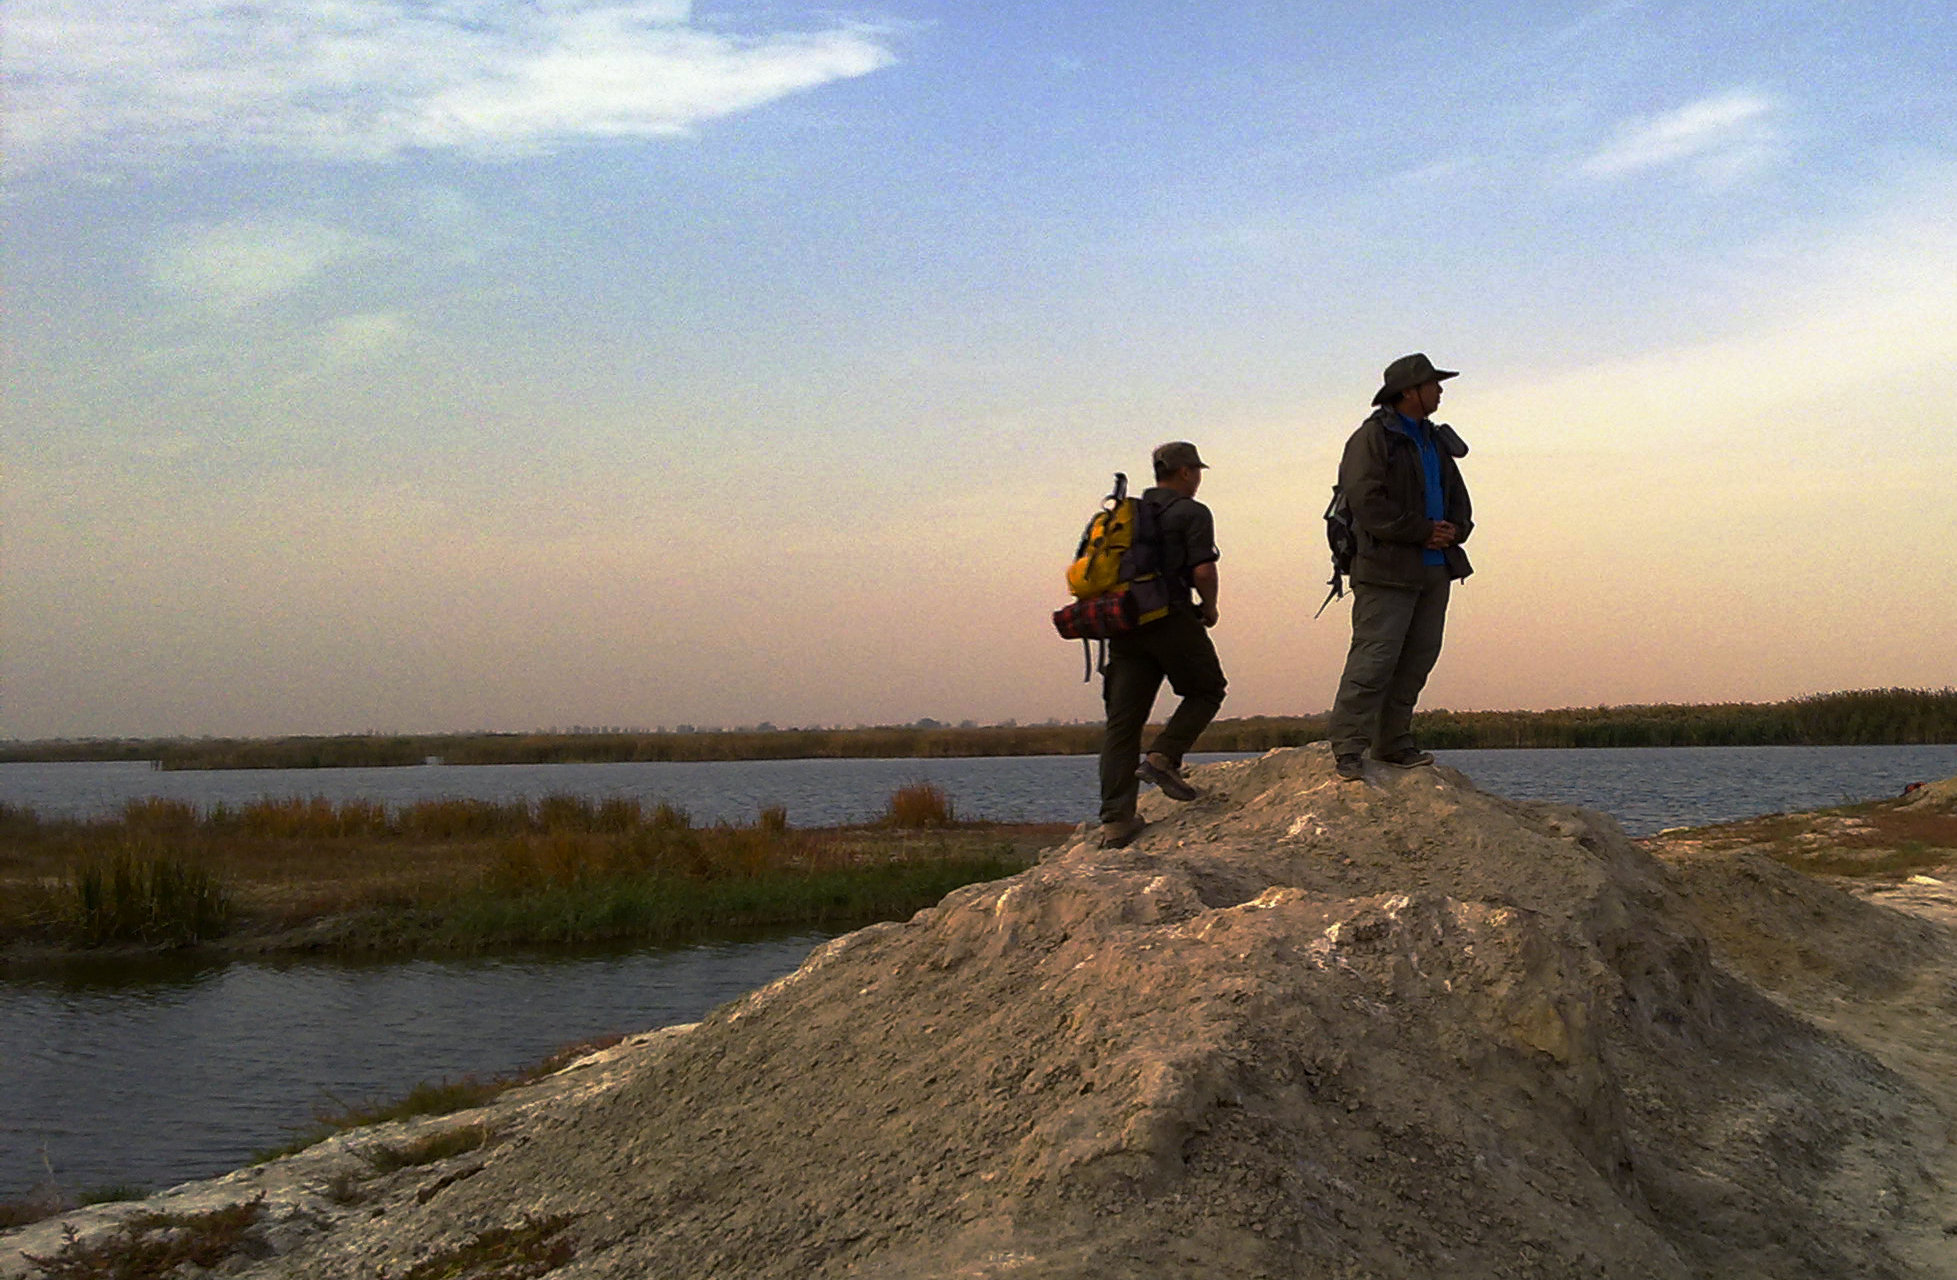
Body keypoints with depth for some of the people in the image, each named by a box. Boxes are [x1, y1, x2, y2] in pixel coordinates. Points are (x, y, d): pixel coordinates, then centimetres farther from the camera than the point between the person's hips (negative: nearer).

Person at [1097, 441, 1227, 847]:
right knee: (1207, 689, 17)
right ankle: (1163, 756, -2)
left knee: (1122, 722, 3)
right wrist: (1209, 608, 5)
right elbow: (1203, 570, -12)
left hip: (1125, 626, 6)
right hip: (1172, 620, -6)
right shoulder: (1191, 513, -1)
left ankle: (1115, 820, -2)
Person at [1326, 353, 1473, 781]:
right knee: (1374, 657, -12)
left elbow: (1458, 498, 23)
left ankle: (1393, 742, 16)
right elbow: (1367, 500, -16)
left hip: (1434, 567, 8)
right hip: (1388, 568, -8)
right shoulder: (1373, 437, -6)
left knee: (1418, 658, 8)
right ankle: (1348, 749, -7)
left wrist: (1454, 530, 0)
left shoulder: (1437, 441, 20)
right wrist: (1421, 532, -16)